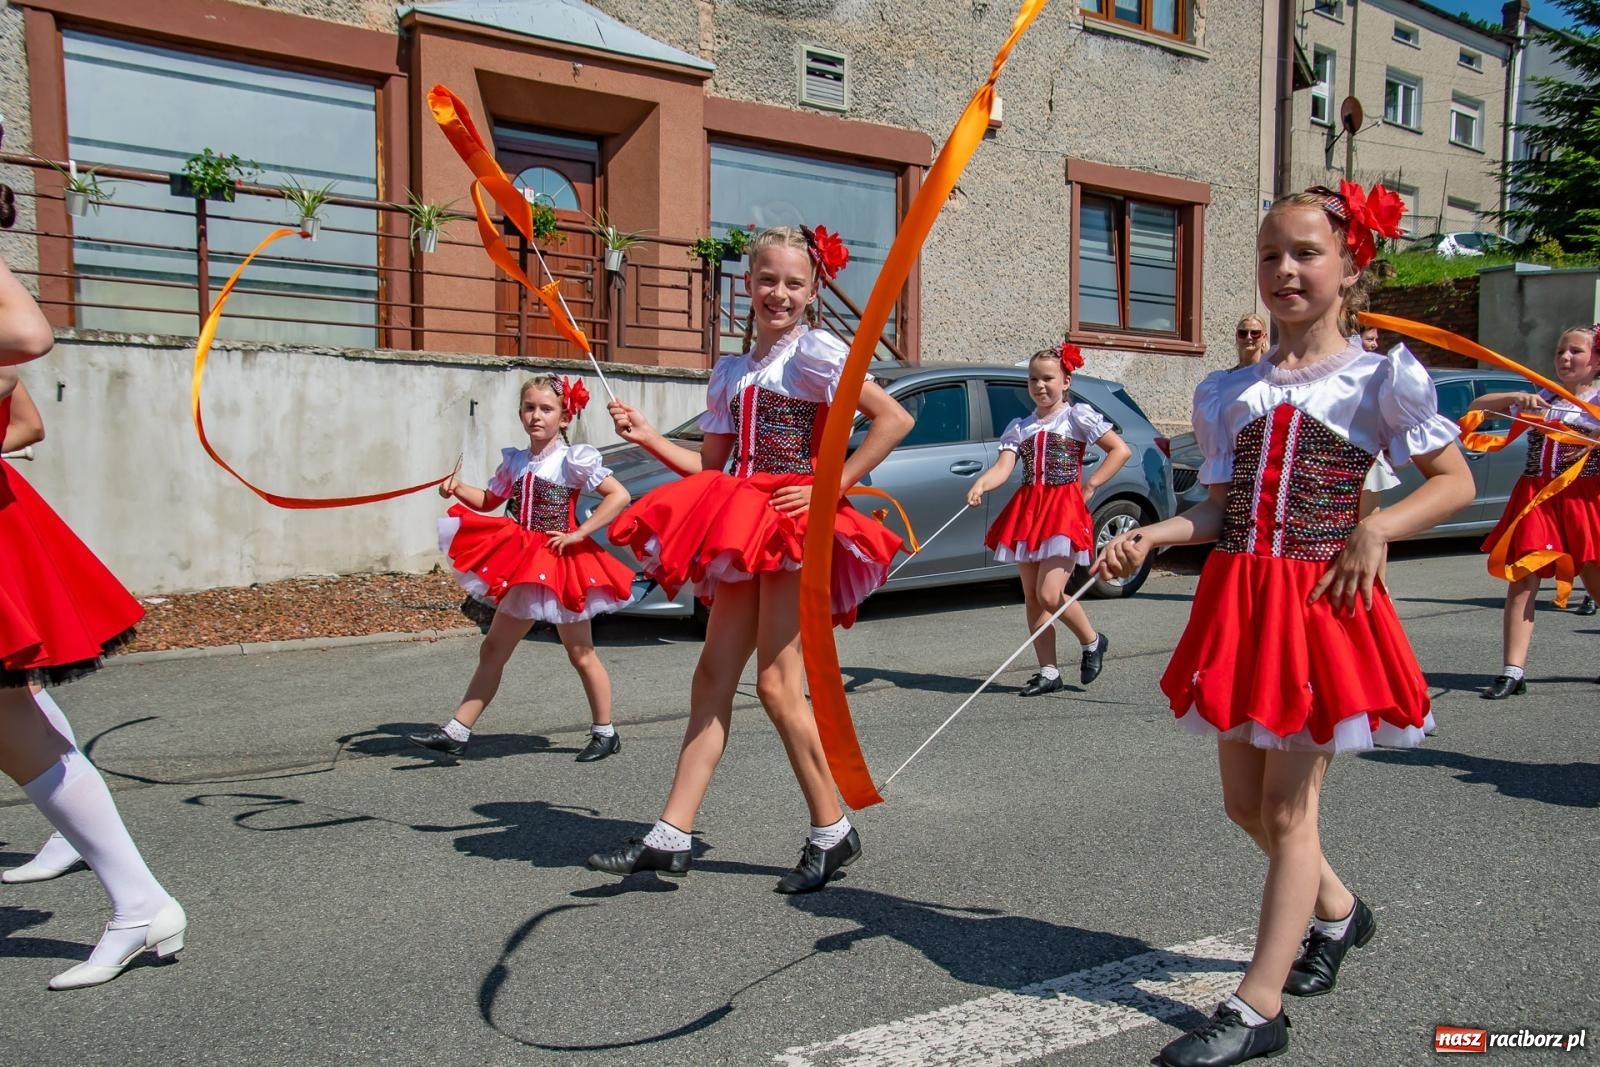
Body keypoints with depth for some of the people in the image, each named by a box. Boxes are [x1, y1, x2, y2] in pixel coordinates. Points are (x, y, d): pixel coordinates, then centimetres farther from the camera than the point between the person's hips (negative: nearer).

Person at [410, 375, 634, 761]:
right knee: (493, 649, 7)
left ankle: (605, 733, 20)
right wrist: (458, 489, -1)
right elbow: (489, 500, 19)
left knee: (581, 654, 5)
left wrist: (579, 533, -19)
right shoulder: (515, 462, 7)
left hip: (562, 562, -6)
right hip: (523, 567, 6)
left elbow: (619, 495, -18)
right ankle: (456, 732, 12)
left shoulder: (574, 460, -11)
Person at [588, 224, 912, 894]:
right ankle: (670, 837, 7)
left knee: (777, 684, -8)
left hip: (796, 526, -7)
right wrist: (646, 436, 7)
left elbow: (895, 418, -13)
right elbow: (711, 468, 17)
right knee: (713, 677, 4)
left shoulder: (815, 352, -4)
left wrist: (831, 487, -16)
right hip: (744, 532, 7)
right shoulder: (730, 372, 17)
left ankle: (832, 832, 7)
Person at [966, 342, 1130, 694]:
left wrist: (1090, 485, -8)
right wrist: (980, 485, -24)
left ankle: (1092, 641, 13)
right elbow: (1003, 467, -3)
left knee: (1049, 595, -15)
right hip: (1027, 511, 6)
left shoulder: (1078, 416, 0)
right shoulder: (1019, 426, 12)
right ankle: (1048, 672, 15)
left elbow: (1121, 450, -3)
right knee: (1032, 597, 6)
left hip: (1064, 509, -5)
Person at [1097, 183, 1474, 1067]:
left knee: (1287, 809, -1)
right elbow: (1221, 509, 10)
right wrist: (1149, 537, -6)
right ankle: (1336, 910, 42)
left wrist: (1374, 530, -15)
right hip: (1236, 598, 5)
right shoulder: (1229, 393, 9)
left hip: (1322, 603, -5)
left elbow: (1454, 481, 1)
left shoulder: (1381, 379, -3)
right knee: (1245, 801, 14)